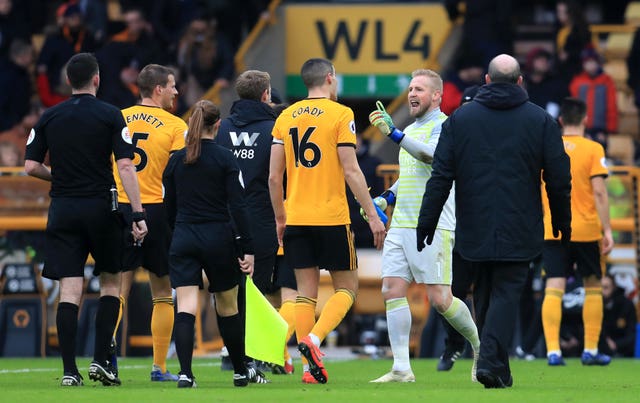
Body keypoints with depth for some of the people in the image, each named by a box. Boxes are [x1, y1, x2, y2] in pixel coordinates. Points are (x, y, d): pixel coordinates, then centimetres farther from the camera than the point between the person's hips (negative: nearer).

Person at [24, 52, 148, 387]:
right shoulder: (110, 115, -4)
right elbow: (125, 166, -11)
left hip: (63, 209, 2)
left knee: (69, 290, 0)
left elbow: (31, 166, 3)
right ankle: (100, 361, 4)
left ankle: (69, 370, -5)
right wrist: (137, 213, -12)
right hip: (100, 207, -2)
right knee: (110, 282, 13)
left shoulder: (49, 117, 4)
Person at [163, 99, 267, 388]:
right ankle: (241, 372, 26)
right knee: (227, 306, 13)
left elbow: (169, 207, 10)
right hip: (218, 239, -2)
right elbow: (238, 206, -10)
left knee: (186, 307, -6)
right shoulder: (225, 159, -6)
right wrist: (248, 249, -9)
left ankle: (185, 373, -21)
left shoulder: (175, 160, 4)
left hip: (183, 238, 2)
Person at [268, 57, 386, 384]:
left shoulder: (285, 118, 8)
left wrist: (280, 219, 18)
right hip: (331, 218, -4)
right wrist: (373, 215, -7)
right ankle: (313, 339, -15)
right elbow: (350, 171, -11)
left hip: (296, 219, 4)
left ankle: (309, 367, 2)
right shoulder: (340, 115, -5)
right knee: (346, 287, 7)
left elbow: (274, 177, 7)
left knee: (305, 292, 7)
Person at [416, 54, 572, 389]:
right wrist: (563, 223, 14)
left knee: (483, 292, 14)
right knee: (507, 291, 0)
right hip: (519, 231, -2)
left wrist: (427, 223, 4)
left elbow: (441, 176, 0)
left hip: (474, 229, 2)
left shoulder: (459, 119, 2)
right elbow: (559, 179, 2)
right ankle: (491, 360, -18)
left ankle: (495, 364, 19)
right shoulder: (541, 121, 0)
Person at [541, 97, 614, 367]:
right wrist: (607, 230, -6)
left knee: (554, 289, -3)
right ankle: (590, 350, 14)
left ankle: (553, 351, -14)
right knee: (593, 286, 13)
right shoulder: (593, 150, -4)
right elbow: (599, 192, -9)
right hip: (586, 230, -2)